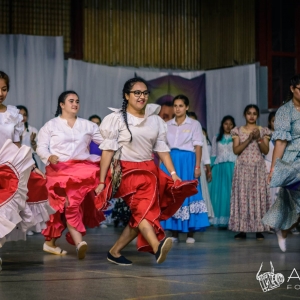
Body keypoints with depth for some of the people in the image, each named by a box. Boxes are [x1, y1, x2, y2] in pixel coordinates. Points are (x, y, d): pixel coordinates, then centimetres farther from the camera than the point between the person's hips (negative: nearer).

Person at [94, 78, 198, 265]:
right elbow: (108, 150, -5)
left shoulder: (156, 121, 10)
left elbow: (162, 149, 10)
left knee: (140, 215, -2)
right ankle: (157, 247, -46)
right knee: (143, 208, -25)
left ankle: (115, 251, 10)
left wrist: (173, 174, -1)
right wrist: (102, 181, -8)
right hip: (126, 171, -5)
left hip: (149, 171, 6)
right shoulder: (117, 119, -2)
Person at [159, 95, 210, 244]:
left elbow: (198, 147, -2)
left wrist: (197, 166, -10)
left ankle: (190, 234, 0)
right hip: (170, 161, 3)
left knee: (188, 194, -5)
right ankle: (174, 233, 6)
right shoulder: (167, 125, 13)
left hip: (187, 162, -3)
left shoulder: (194, 124, 4)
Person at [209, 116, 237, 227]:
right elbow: (213, 155, 13)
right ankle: (221, 221, -2)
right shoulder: (216, 138, 16)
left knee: (231, 192, -8)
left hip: (233, 167, -2)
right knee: (220, 193, -2)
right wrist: (210, 169, 3)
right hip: (219, 168, 2)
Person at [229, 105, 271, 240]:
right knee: (242, 196, -4)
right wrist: (249, 139, -14)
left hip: (258, 168, 0)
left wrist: (259, 138, -15)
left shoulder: (263, 131, 6)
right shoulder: (238, 131, 5)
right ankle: (242, 230, -2)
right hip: (243, 168, 0)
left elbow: (266, 151, -1)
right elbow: (236, 150, -5)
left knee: (259, 196, -4)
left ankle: (259, 230, -2)